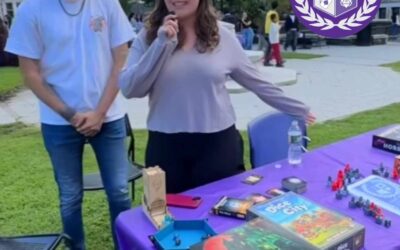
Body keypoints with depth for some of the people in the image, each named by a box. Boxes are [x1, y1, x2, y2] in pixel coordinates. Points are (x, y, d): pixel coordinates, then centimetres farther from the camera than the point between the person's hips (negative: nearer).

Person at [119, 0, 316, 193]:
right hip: (166, 147, 1)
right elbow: (129, 89, -8)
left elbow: (257, 83, 9)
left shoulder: (222, 38, 1)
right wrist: (161, 44, -15)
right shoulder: (148, 37, 2)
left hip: (218, 144, 0)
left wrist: (298, 110, 14)